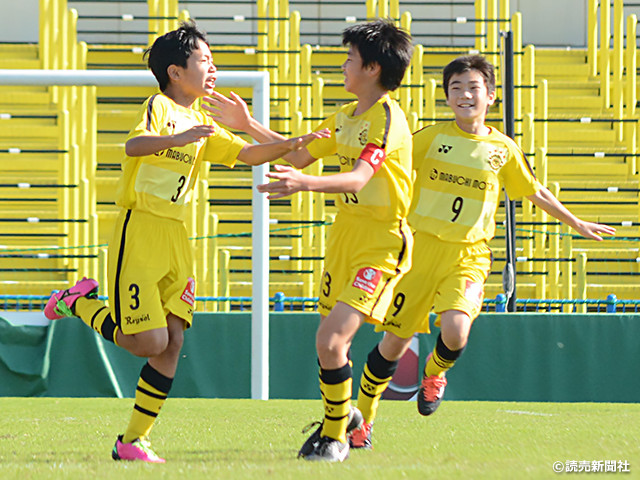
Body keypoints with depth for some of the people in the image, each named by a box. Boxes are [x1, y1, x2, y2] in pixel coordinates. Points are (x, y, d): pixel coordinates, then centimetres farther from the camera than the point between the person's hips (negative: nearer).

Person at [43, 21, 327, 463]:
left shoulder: (202, 124, 16)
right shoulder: (159, 107, -9)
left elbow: (249, 154, 17)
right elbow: (133, 145, -28)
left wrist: (290, 145, 1)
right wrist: (178, 139, -44)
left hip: (176, 239, 8)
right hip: (138, 235, -8)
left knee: (173, 343, -2)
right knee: (150, 342, -13)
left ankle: (133, 442, 4)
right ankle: (78, 303, 11)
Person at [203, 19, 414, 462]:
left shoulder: (388, 119, -17)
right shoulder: (345, 117, 12)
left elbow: (358, 178, -32)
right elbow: (299, 155, 24)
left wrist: (306, 183, -47)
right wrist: (248, 125, 18)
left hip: (381, 243, -9)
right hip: (345, 231, 9)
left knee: (331, 340, -16)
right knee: (329, 340, 15)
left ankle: (336, 437, 2)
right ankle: (340, 415, 40)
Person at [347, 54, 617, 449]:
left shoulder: (503, 149, 4)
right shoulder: (431, 138, -1)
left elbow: (536, 193, 19)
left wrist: (577, 224, 29)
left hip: (468, 257, 0)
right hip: (421, 248, 0)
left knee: (455, 331, -26)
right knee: (394, 342, 2)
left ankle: (435, 373, 11)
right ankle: (362, 418, 25)